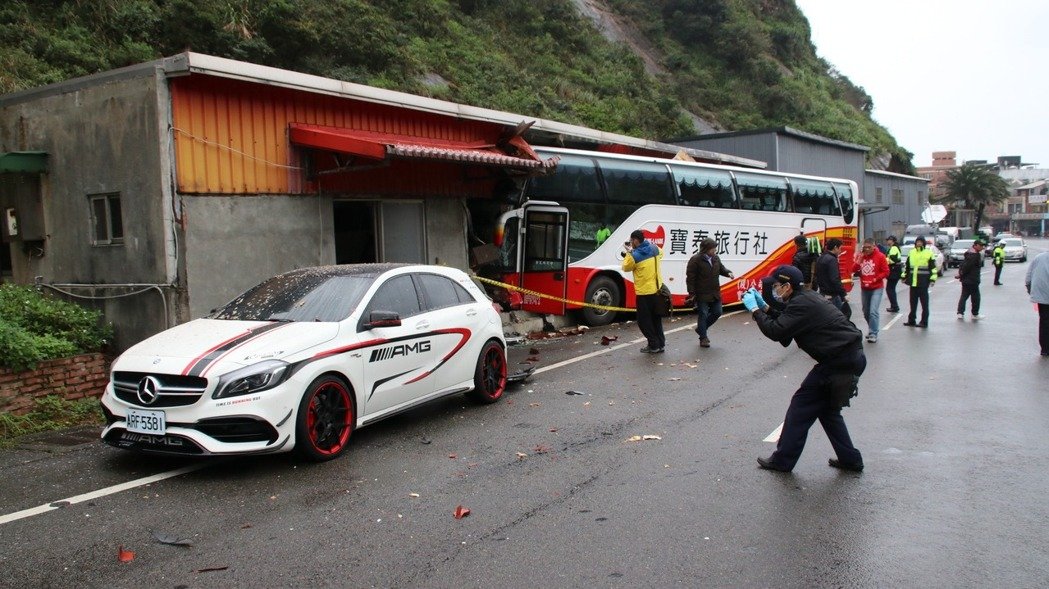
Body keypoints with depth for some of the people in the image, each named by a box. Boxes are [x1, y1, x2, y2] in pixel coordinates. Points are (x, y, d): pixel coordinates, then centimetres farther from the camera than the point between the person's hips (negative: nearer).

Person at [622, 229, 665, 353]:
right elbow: (660, 254, 26)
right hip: (657, 290, 7)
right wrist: (650, 243, 23)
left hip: (644, 293, -7)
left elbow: (625, 267, 1)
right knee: (656, 319, 18)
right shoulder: (654, 249, 1)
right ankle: (660, 344, 22)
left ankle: (654, 345, 6)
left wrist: (629, 252, 7)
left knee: (644, 320, 6)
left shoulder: (634, 256, -17)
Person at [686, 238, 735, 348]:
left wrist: (728, 273, -2)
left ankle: (701, 329, 30)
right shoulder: (695, 260, -15)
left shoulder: (715, 258, 6)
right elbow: (690, 278, -15)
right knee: (703, 315, 0)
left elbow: (721, 269, 22)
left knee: (717, 312, 11)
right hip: (702, 294, -7)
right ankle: (703, 338, 11)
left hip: (714, 293, 7)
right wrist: (692, 293, -17)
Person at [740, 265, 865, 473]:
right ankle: (850, 459, 27)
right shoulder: (806, 298, 15)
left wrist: (755, 310, -10)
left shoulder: (802, 304, -17)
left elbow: (776, 331, -22)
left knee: (802, 406, -1)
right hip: (853, 357, 10)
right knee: (826, 408, 22)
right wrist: (764, 307, 14)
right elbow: (785, 323, 23)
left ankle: (783, 460, 7)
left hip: (839, 362, -10)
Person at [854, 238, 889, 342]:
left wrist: (875, 279, -17)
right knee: (866, 312, 14)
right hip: (864, 288, 5)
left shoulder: (880, 256, -8)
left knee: (873, 311, -14)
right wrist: (859, 259, -12)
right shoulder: (861, 256, 4)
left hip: (876, 288, -5)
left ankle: (873, 334, -10)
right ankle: (872, 329, 32)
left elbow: (886, 272, -8)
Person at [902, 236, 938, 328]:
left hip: (923, 282, -5)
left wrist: (932, 279, -10)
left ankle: (924, 322, 4)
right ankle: (911, 320, 19)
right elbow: (906, 266, 20)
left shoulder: (929, 253, -3)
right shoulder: (911, 253, 12)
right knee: (913, 302, 11)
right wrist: (904, 276, 18)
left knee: (924, 303, -1)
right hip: (913, 282, 5)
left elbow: (933, 267, -4)